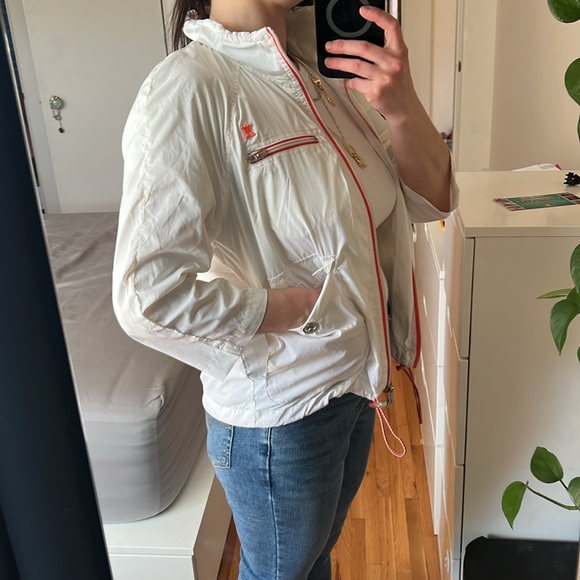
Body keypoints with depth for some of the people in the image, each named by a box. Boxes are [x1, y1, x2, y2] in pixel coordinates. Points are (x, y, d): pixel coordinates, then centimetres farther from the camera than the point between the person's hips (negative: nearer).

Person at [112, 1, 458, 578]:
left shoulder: (327, 72, 0)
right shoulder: (187, 87, -24)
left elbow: (432, 199, 0)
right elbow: (149, 294, -31)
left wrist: (402, 106, -19)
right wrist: (309, 306, -21)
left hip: (356, 379, 7)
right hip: (280, 414, -6)